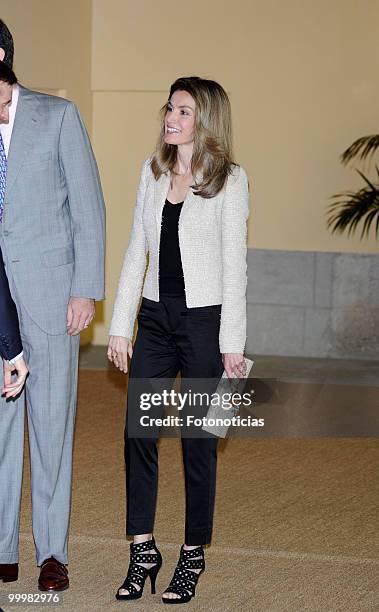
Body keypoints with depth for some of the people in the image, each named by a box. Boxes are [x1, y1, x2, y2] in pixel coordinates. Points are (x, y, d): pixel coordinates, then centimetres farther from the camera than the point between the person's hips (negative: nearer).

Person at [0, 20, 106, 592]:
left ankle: (53, 551, 9)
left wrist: (86, 289, -8)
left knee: (51, 418, 2)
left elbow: (88, 204, -1)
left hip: (49, 288, -3)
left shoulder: (57, 115, 1)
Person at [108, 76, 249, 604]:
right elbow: (137, 251, 10)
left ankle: (193, 556, 16)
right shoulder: (153, 171, 9)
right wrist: (120, 325, 6)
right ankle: (143, 552, 12)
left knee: (198, 439, 3)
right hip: (155, 316, 5)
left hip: (204, 319, -5)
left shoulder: (229, 179, -6)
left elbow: (234, 265, -7)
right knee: (138, 431, 1)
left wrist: (232, 343, -10)